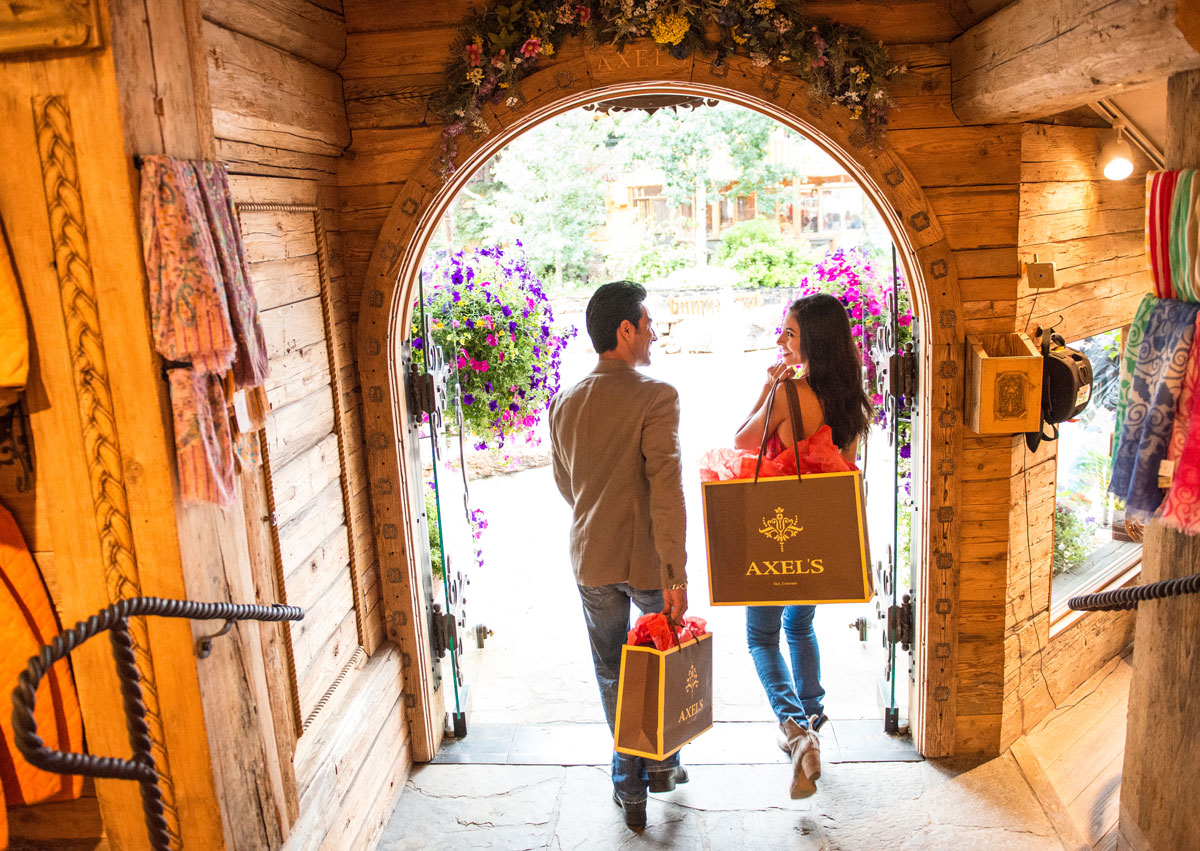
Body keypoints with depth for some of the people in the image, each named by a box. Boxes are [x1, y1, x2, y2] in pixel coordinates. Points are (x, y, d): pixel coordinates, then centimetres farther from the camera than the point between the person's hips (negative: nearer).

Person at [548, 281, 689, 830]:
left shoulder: (562, 404, 0)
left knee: (612, 675, 17)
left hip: (591, 561, 4)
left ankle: (630, 787, 27)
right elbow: (666, 490, -23)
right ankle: (662, 765, 34)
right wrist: (675, 574, -19)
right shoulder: (656, 398, -18)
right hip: (648, 559, -4)